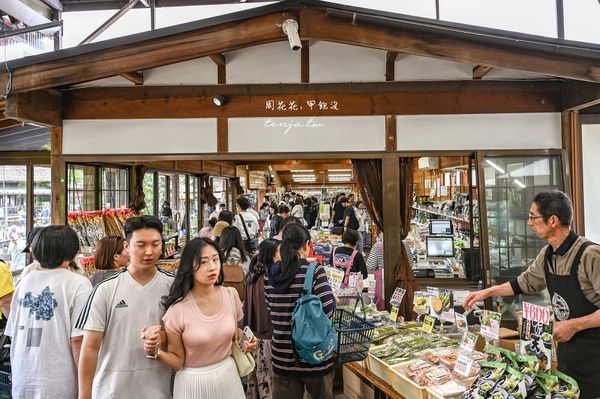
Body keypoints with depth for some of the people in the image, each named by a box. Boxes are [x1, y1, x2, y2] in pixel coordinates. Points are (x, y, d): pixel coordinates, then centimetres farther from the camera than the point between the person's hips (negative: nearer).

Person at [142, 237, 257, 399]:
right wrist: (156, 352, -26)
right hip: (194, 383, -3)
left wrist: (244, 344, -8)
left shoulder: (231, 295, -8)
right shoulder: (177, 310, -19)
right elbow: (177, 361, -10)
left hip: (228, 376, 3)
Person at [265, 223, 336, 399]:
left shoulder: (270, 274, -1)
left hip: (283, 356, 4)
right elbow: (328, 310, -20)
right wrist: (334, 300, 0)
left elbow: (272, 308, 6)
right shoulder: (314, 270, -15)